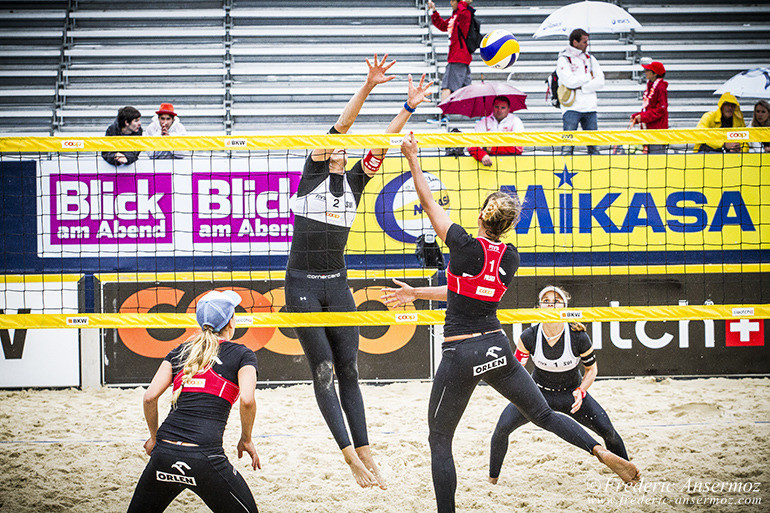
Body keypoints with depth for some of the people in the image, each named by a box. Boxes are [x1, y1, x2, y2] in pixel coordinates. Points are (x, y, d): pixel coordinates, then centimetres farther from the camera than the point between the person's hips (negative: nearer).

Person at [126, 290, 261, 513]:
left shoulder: (180, 352, 19)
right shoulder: (242, 354, 8)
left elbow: (150, 396, 8)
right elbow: (247, 400, -8)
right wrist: (246, 440, 7)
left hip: (164, 453, 4)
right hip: (205, 457, -4)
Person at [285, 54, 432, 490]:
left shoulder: (354, 182, 11)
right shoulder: (312, 175, -1)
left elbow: (382, 144, 3)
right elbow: (340, 125, -11)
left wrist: (409, 108, -8)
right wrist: (368, 86, -20)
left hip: (338, 286, 4)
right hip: (303, 286, -4)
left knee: (349, 372, 5)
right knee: (324, 373, -5)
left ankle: (367, 458, 5)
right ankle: (352, 459, -4)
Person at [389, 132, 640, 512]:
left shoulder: (465, 245, -14)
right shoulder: (510, 258, 4)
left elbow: (428, 202, -3)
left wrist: (413, 159, 9)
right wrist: (415, 293, 21)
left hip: (460, 354, -5)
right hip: (497, 349, 5)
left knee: (439, 439, 7)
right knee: (543, 414, 18)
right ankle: (604, 454, 3)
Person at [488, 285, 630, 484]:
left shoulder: (578, 337, -23)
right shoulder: (530, 336, -21)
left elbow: (592, 368, -5)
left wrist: (581, 391, -20)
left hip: (572, 392, -1)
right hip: (539, 392, 1)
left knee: (607, 431, -17)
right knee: (502, 428, -18)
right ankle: (493, 478, 6)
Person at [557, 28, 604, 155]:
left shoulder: (590, 59, 15)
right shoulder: (563, 60, 0)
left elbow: (600, 82, 5)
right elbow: (569, 81, -15)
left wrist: (581, 88, -7)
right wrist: (589, 78, -3)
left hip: (590, 107, 5)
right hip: (572, 108, -5)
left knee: (594, 146, 5)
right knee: (568, 143, -9)